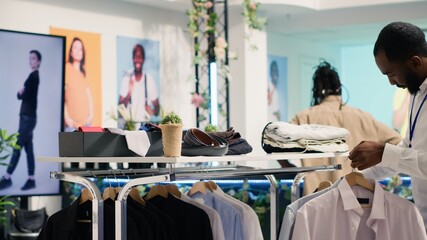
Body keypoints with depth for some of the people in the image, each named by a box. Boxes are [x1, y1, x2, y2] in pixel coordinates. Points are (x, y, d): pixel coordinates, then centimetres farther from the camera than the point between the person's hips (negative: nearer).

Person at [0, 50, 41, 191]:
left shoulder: (34, 76, -10)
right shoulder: (32, 76, 18)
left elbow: (24, 95, -16)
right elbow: (20, 95, 10)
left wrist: (21, 93, 3)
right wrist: (21, 92, -10)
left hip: (29, 117, -9)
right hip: (26, 117, 9)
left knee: (17, 147, -8)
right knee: (28, 148, 7)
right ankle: (31, 179, 9)